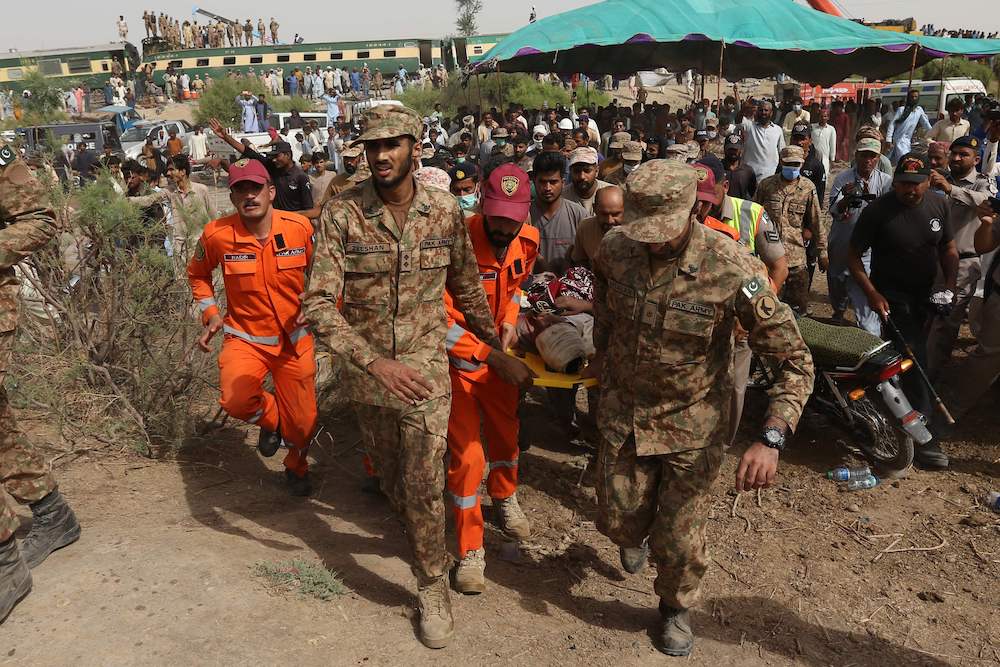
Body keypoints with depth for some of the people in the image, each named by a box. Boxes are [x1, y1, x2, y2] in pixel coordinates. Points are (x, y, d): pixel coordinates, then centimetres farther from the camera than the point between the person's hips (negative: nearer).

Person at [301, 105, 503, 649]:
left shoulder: (446, 211, -8)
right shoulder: (340, 214, -15)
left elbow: (465, 288, 8)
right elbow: (318, 304, -21)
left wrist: (496, 340, 14)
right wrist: (375, 362, -31)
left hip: (426, 366, -1)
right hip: (365, 367, 1)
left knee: (424, 482, -3)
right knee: (390, 474, 20)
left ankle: (433, 587, 19)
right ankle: (423, 538, 50)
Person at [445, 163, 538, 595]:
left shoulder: (527, 241, -7)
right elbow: (440, 321, -29)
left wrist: (509, 322, -1)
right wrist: (495, 358, -31)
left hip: (496, 352, 6)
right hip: (454, 357, -6)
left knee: (505, 432, 20)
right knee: (466, 453, -7)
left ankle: (504, 499, 51)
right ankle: (470, 550, 11)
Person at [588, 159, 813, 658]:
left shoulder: (733, 271, -26)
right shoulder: (614, 249, -14)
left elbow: (795, 360, -20)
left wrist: (770, 439, -32)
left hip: (693, 424, -3)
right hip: (623, 412, 3)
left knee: (679, 538, 10)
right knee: (617, 519, 16)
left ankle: (676, 607, 42)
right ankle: (633, 533, 55)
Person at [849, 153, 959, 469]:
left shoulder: (939, 205, 1)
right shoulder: (878, 211, -15)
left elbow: (949, 247, 10)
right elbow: (854, 255, -11)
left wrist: (950, 285, -5)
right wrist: (872, 294, -20)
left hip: (926, 296, 6)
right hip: (892, 297, -6)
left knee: (911, 358, 16)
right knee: (912, 363, -12)